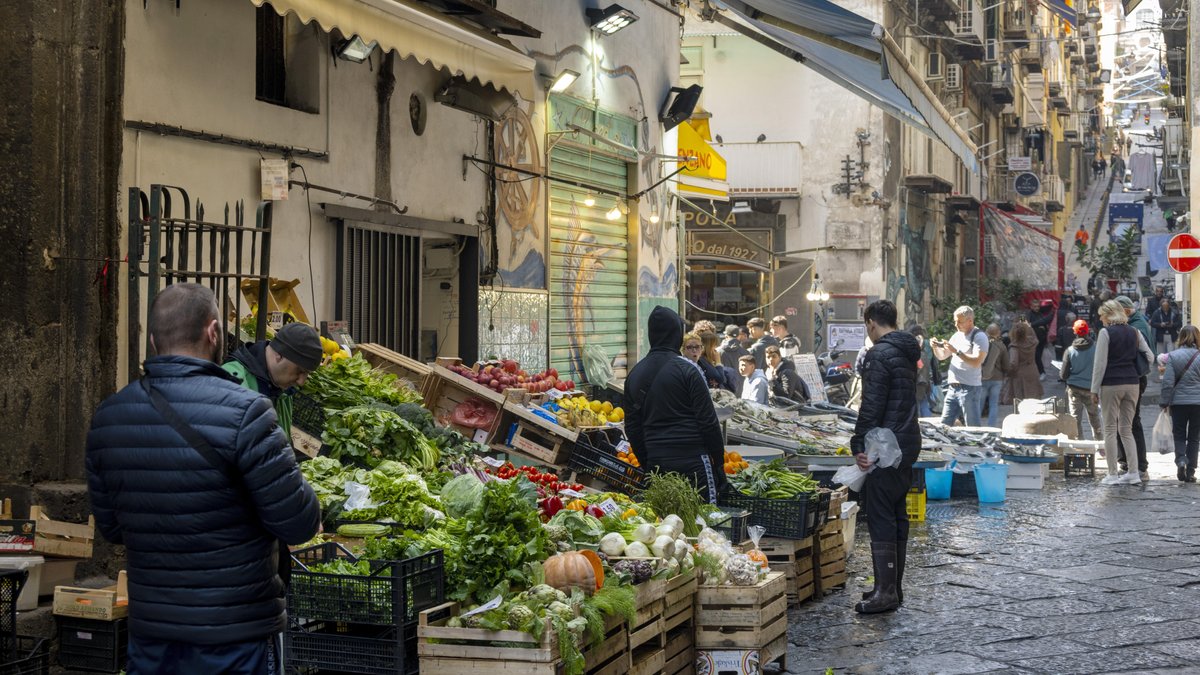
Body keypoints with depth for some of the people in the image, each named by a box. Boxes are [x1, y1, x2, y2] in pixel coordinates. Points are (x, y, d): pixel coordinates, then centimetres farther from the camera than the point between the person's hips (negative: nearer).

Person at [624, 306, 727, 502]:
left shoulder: (634, 375, 9)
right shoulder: (687, 370, -8)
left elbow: (631, 428, 14)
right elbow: (708, 421, -8)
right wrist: (719, 462, -1)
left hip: (656, 464, 6)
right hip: (692, 462, -6)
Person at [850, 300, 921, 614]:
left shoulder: (880, 355, -15)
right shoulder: (907, 352, 15)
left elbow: (871, 406, -20)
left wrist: (859, 445, -17)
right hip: (908, 444, 10)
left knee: (880, 517, -7)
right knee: (897, 515, 14)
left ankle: (885, 591, -7)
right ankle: (895, 586, 21)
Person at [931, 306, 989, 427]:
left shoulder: (979, 337, -7)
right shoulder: (956, 336, 16)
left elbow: (977, 362, -20)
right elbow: (941, 356, 22)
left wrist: (956, 351, -21)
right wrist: (936, 347, 1)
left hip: (970, 388, -8)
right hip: (953, 388, 8)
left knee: (973, 429, -6)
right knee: (944, 425, 5)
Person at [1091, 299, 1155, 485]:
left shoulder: (1106, 333, -8)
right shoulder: (1134, 332, 8)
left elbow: (1100, 363, -10)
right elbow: (1149, 356, 8)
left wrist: (1095, 389, -6)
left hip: (1111, 384, -5)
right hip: (1132, 384, 5)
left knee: (1110, 429, 2)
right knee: (1127, 429, 12)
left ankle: (1113, 474, 0)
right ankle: (1133, 473, 7)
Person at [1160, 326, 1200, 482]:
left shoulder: (1172, 356, -6)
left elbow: (1168, 382, -8)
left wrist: (1164, 402, 2)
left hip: (1178, 403, 0)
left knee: (1179, 436, 13)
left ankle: (1180, 459, -13)